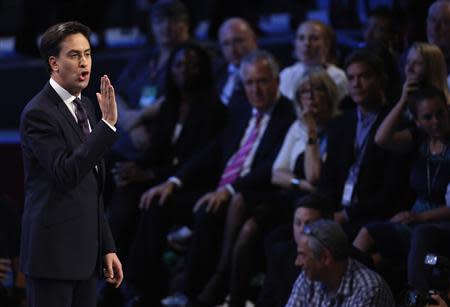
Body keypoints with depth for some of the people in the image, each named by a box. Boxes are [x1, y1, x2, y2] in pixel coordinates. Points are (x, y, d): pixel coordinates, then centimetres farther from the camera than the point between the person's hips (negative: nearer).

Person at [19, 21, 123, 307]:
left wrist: (107, 247, 16)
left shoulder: (86, 106, 13)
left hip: (86, 252, 8)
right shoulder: (38, 112, -13)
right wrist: (107, 123, -27)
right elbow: (66, 173, -25)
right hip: (53, 254, -8)